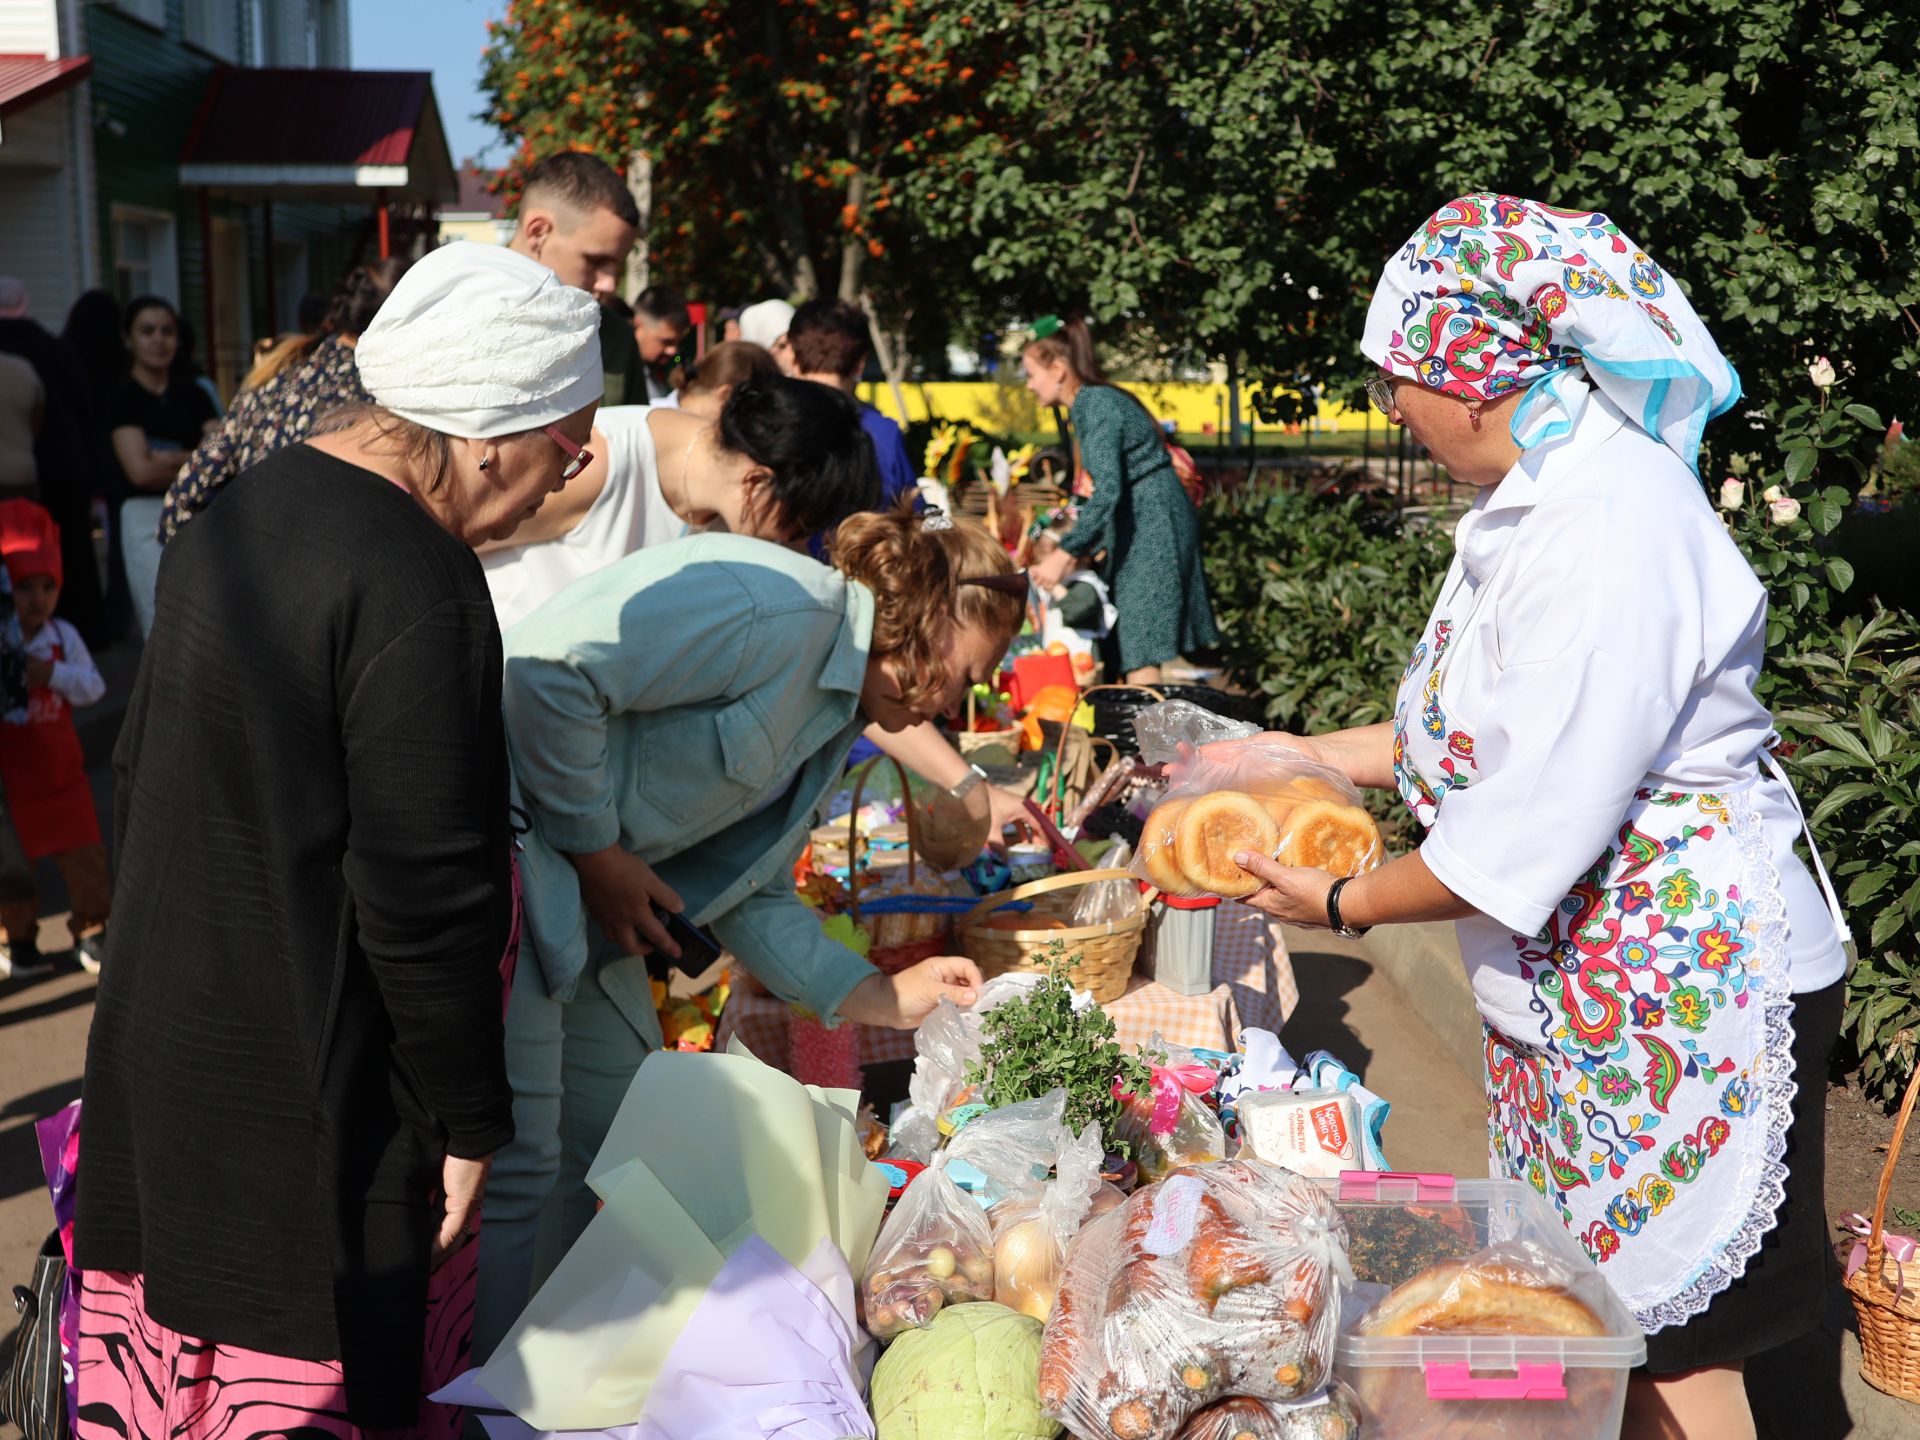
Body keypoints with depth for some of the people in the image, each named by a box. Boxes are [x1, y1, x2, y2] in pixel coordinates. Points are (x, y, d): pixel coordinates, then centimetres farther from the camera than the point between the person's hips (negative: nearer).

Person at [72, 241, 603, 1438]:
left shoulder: (240, 517, 7)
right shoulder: (419, 591, -23)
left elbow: (141, 772, 17)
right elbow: (425, 896, -23)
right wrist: (471, 1117, -12)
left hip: (163, 1040, 9)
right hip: (314, 1097, -9)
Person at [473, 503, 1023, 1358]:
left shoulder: (832, 724, 14)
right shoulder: (781, 606, -18)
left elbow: (749, 895, 17)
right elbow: (548, 667, -26)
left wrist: (882, 997, 12)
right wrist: (596, 849, -17)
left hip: (591, 901, 10)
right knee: (515, 1161, -5)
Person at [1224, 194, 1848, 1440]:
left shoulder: (1609, 522, -25)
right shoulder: (1535, 500, 7)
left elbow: (1532, 830, -25)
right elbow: (1487, 728, 18)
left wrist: (1344, 905, -12)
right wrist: (1303, 756, 17)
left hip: (1682, 994, -10)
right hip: (1579, 979, 10)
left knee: (1671, 1340, 2)